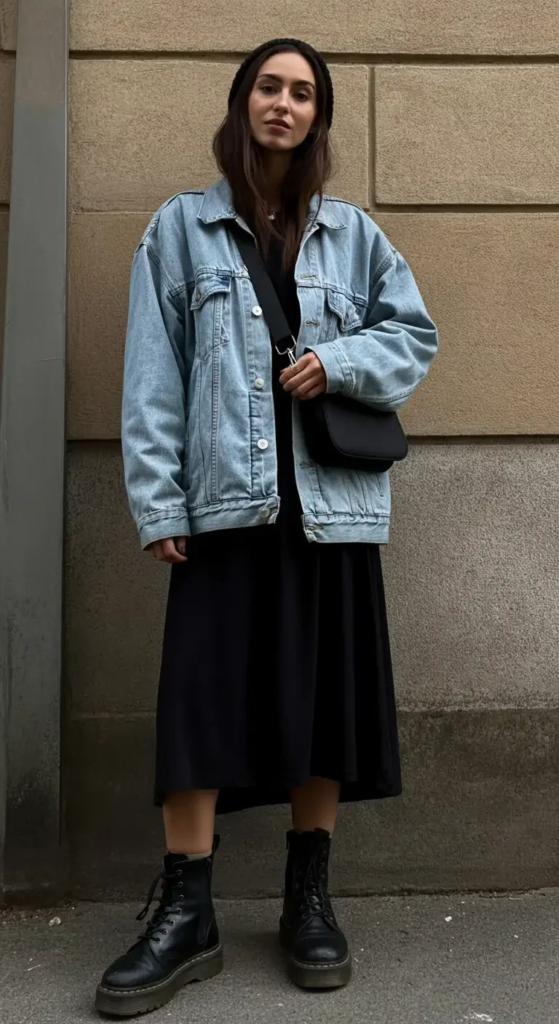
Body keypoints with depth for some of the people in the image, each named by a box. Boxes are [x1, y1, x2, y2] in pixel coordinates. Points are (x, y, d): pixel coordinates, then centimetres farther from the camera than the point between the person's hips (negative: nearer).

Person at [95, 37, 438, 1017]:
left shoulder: (353, 231, 13)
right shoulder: (181, 226, 8)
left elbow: (415, 333, 14)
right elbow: (153, 371, 1)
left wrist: (341, 359, -7)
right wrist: (158, 499, -8)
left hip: (333, 499, 2)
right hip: (227, 496, -2)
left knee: (325, 694, 5)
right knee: (203, 696, -5)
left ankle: (309, 900, 20)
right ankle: (186, 915, 7)